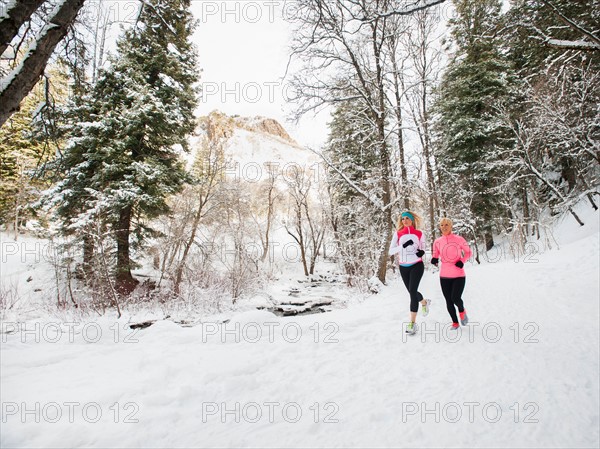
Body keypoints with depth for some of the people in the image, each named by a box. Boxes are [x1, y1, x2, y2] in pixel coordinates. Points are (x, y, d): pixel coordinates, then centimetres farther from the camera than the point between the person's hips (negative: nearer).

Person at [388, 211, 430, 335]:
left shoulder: (419, 234, 1)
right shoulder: (398, 234, 0)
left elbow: (422, 249, 12)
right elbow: (391, 251, -7)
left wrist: (421, 252, -11)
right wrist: (403, 246, -22)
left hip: (417, 265, -3)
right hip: (403, 267, 3)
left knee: (412, 290, -16)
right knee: (412, 292, 15)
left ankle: (412, 323, -11)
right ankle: (424, 302, 50)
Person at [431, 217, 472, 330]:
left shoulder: (459, 239, -7)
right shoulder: (437, 242, 0)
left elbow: (468, 252, 6)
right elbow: (435, 255, 12)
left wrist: (462, 261, -12)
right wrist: (434, 259, -11)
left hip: (459, 275, -3)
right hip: (444, 276, 3)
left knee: (455, 298, -16)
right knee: (449, 301, 8)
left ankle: (462, 310, 20)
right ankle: (455, 322, 29)